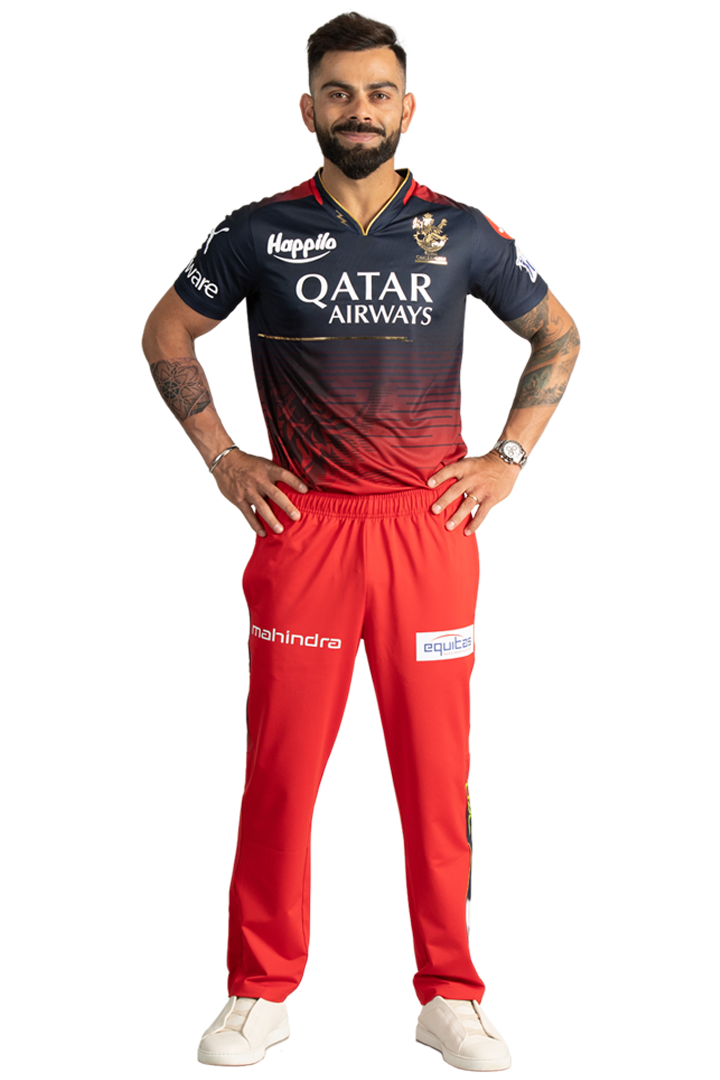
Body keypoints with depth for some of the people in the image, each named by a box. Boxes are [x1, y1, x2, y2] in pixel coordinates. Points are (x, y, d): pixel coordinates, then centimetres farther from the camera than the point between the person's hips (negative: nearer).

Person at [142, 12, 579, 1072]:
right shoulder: (259, 232, 4)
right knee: (282, 762, 1)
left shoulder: (459, 231, 6)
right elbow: (168, 335, 15)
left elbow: (557, 333, 17)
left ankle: (450, 994, 15)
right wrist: (224, 460, 6)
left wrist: (508, 457, 8)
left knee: (434, 764, 4)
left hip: (431, 528, 1)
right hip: (303, 528, -1)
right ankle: (259, 993, 13)